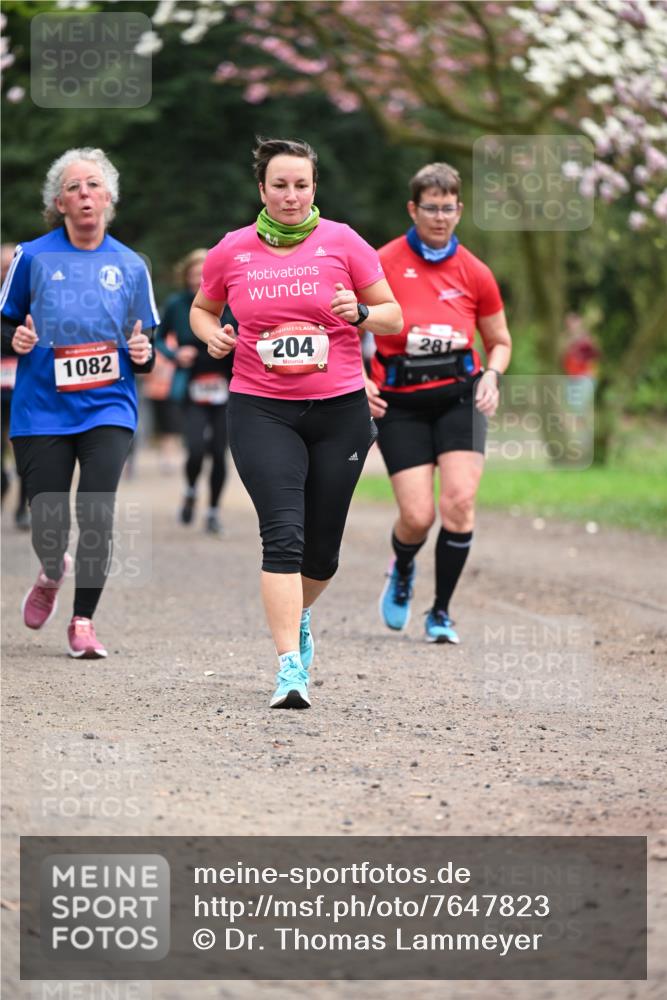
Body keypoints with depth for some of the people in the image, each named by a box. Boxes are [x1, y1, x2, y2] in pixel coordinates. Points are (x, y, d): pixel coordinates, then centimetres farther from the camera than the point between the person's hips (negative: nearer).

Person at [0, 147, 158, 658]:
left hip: (108, 408, 0)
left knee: (97, 515, -15)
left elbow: (147, 345, 15)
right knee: (48, 528, -1)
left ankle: (83, 622, -1)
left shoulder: (130, 265, 7)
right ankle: (52, 573, 36)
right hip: (41, 410, 0)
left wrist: (143, 353, -8)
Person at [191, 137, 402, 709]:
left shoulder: (342, 243, 0)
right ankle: (290, 669, -20)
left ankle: (299, 614, 42)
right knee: (283, 534, -17)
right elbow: (202, 309, 21)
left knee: (322, 548, 8)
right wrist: (213, 335, -1)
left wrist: (361, 312, -16)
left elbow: (394, 317, 6)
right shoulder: (231, 252, 3)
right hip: (260, 409, -1)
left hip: (340, 409, 1)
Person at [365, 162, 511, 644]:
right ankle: (401, 570, 30)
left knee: (460, 501, -16)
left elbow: (500, 341, 14)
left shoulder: (474, 273, 1)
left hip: (459, 396, 1)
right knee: (418, 516, -9)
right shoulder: (383, 265, -6)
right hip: (401, 403, -1)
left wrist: (491, 375, -5)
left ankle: (441, 612, 2)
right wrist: (358, 380, -10)